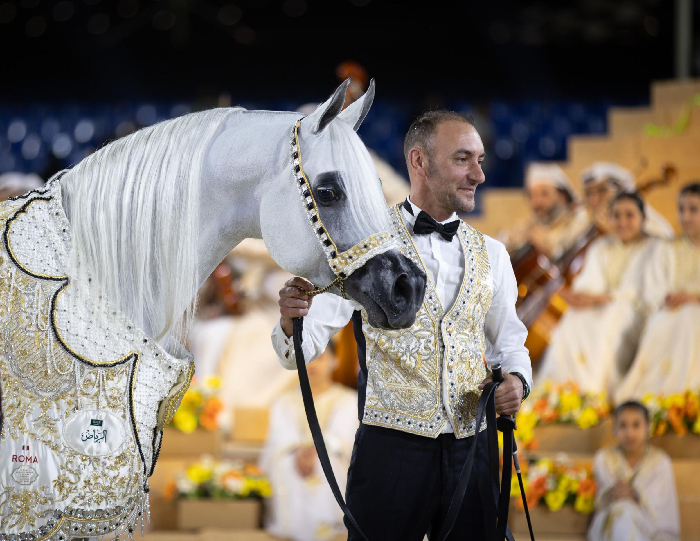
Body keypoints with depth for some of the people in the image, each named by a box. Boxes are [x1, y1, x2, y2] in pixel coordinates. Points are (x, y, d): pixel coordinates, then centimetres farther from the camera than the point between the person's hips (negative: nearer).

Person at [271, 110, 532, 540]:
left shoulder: (491, 255, 13)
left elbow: (509, 339, 21)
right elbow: (307, 344, -5)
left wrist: (517, 380, -1)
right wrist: (291, 323, -28)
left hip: (472, 451, 4)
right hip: (392, 447, -4)